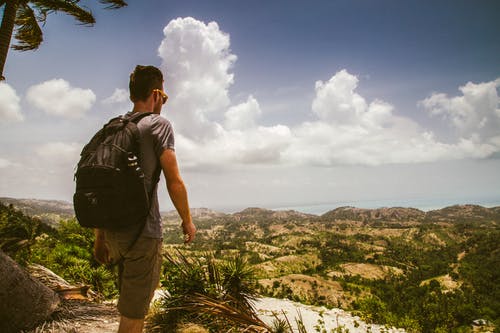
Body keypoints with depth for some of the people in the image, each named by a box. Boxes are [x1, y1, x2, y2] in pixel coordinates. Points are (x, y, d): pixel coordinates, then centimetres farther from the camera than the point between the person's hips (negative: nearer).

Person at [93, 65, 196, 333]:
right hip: (142, 232, -7)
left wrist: (99, 237, 19)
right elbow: (174, 182, -13)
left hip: (112, 230, 7)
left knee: (148, 287, 26)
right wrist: (187, 220, 2)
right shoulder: (158, 124, -7)